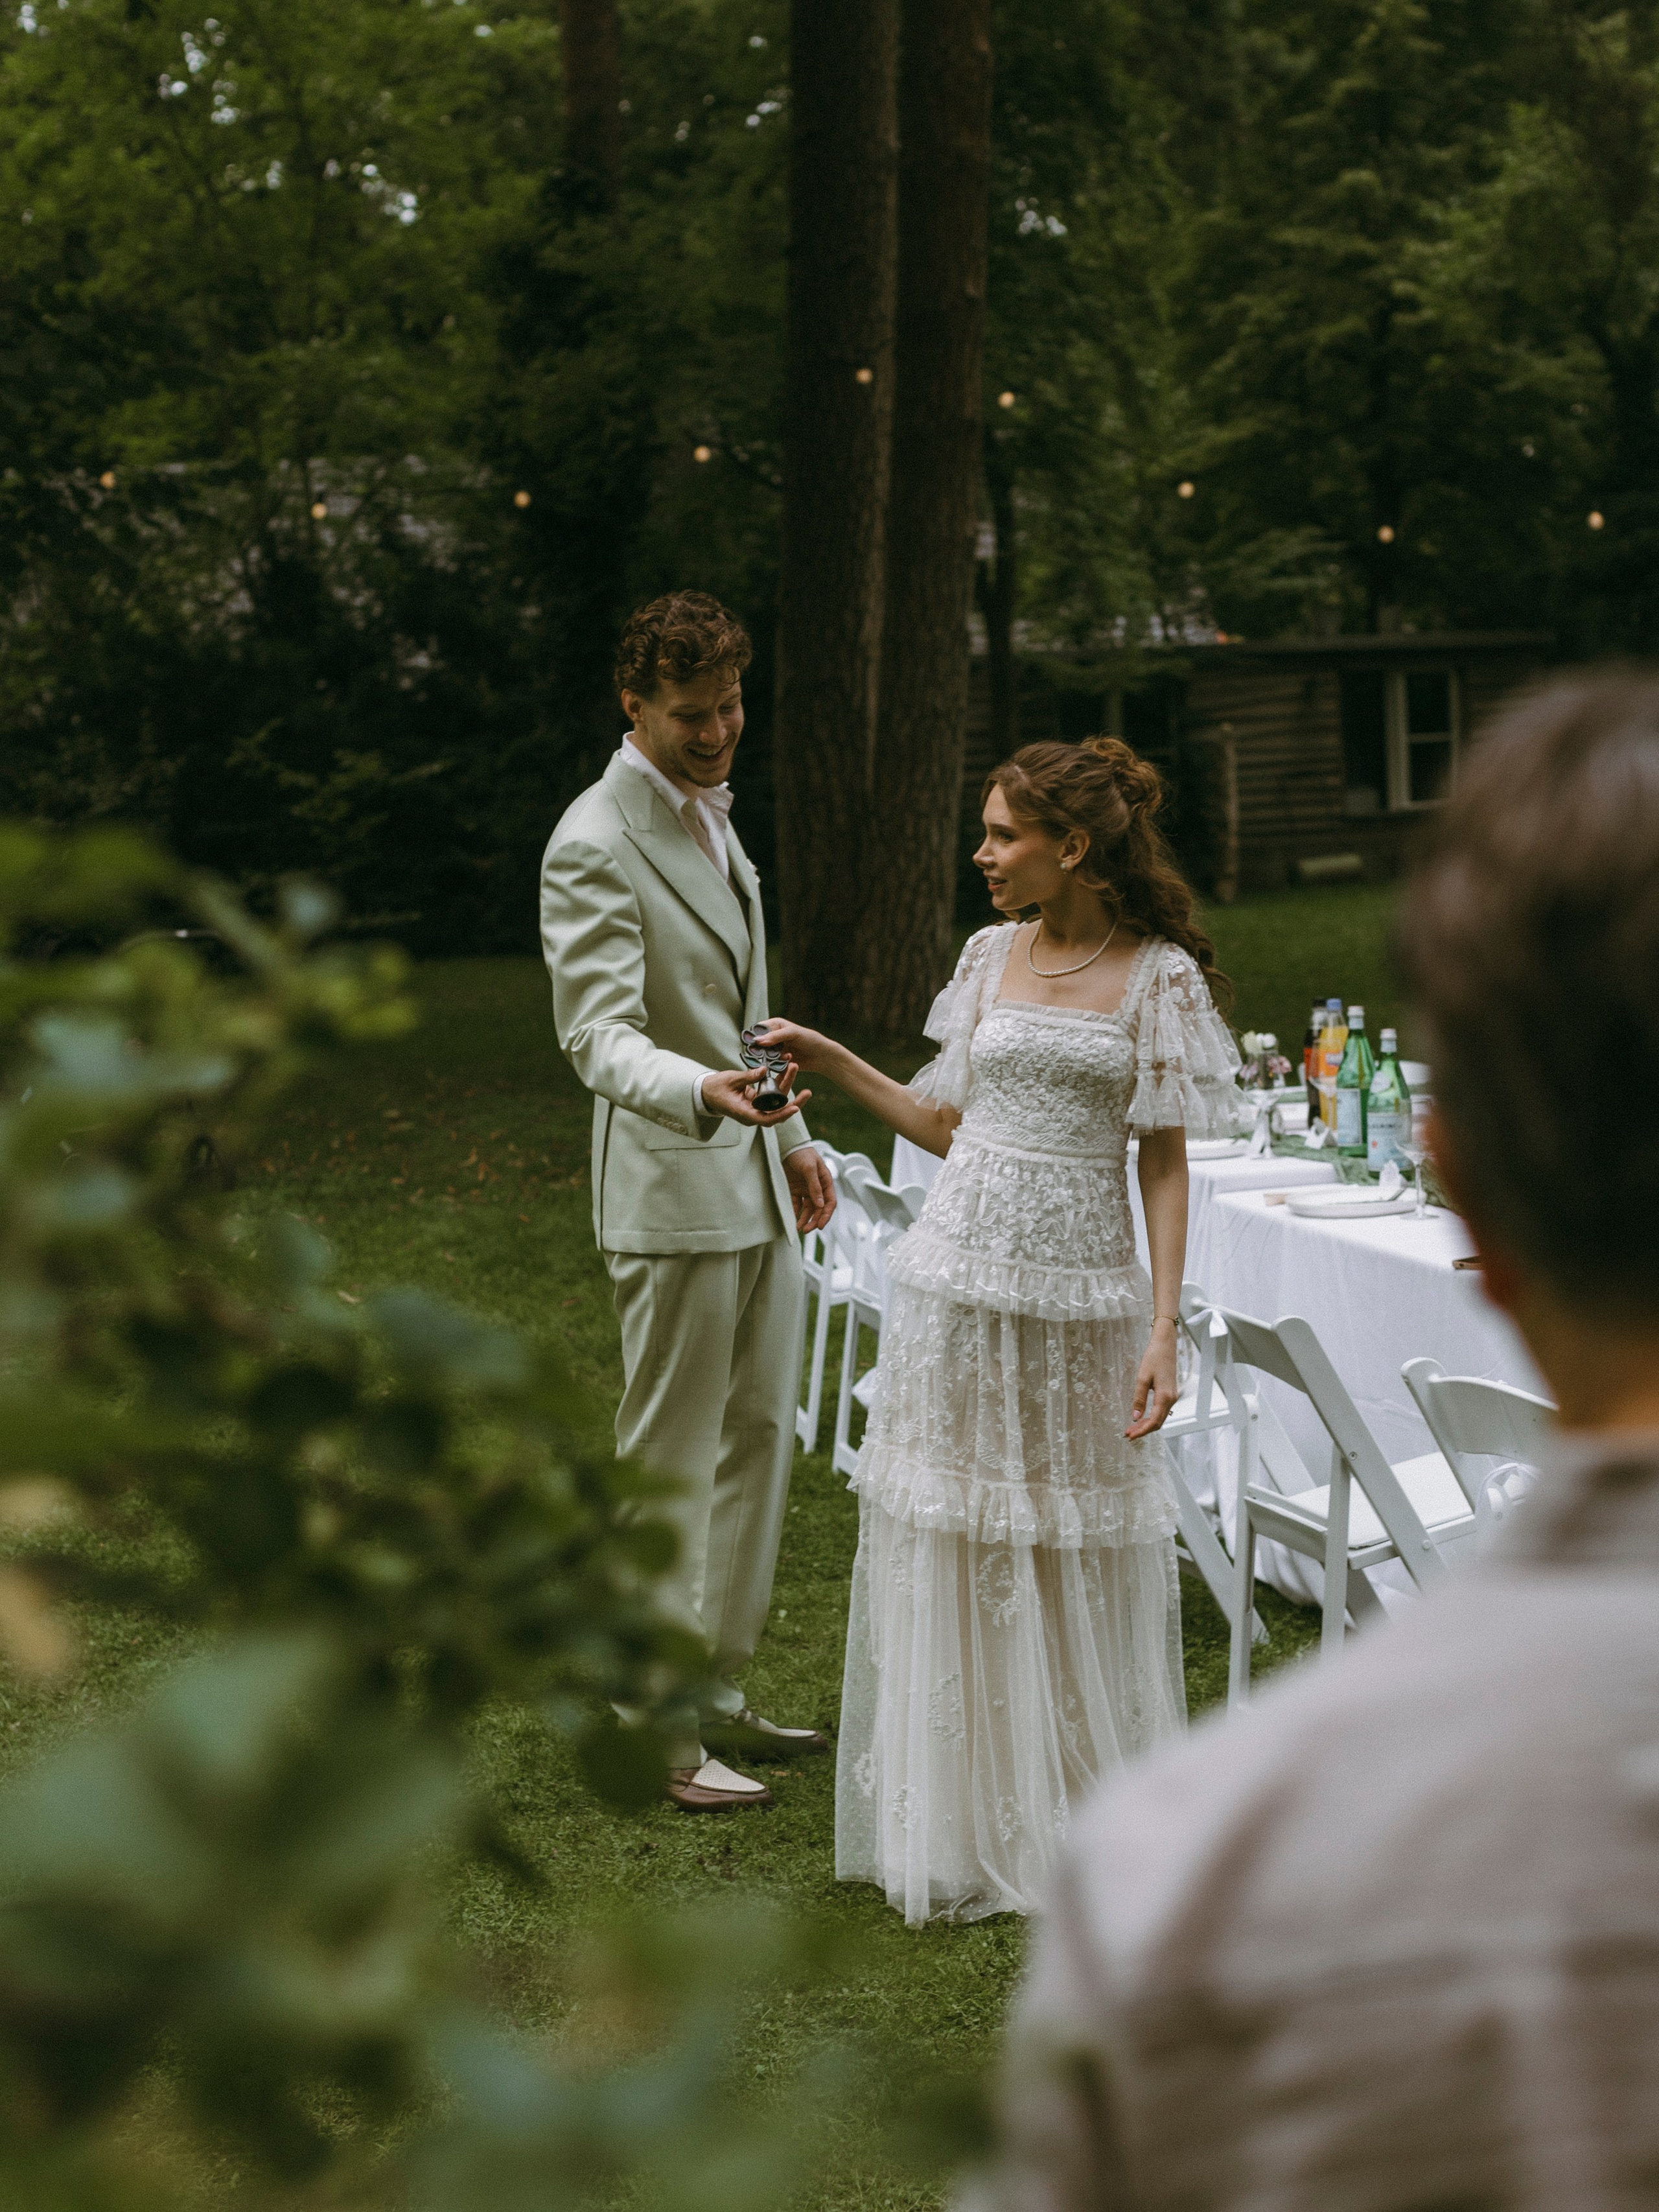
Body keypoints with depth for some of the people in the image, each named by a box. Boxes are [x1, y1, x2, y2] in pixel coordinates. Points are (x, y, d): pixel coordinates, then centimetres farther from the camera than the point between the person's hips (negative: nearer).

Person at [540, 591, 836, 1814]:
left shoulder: (709, 814, 13)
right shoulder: (595, 846, -16)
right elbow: (600, 1035, -24)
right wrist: (702, 1093, -41)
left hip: (757, 1183, 9)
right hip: (675, 1194, -9)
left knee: (759, 1441, 14)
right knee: (669, 1464, -3)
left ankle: (718, 1692, 25)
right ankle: (653, 1731, 6)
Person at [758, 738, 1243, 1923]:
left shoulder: (1159, 977, -4)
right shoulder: (990, 956, 8)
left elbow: (1165, 1161, -4)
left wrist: (1165, 1327, -9)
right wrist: (832, 1061, 11)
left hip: (1082, 1290, -3)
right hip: (961, 1274, 3)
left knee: (1077, 1561, 4)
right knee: (953, 1550, 7)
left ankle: (1084, 1826, 19)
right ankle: (957, 1823, 18)